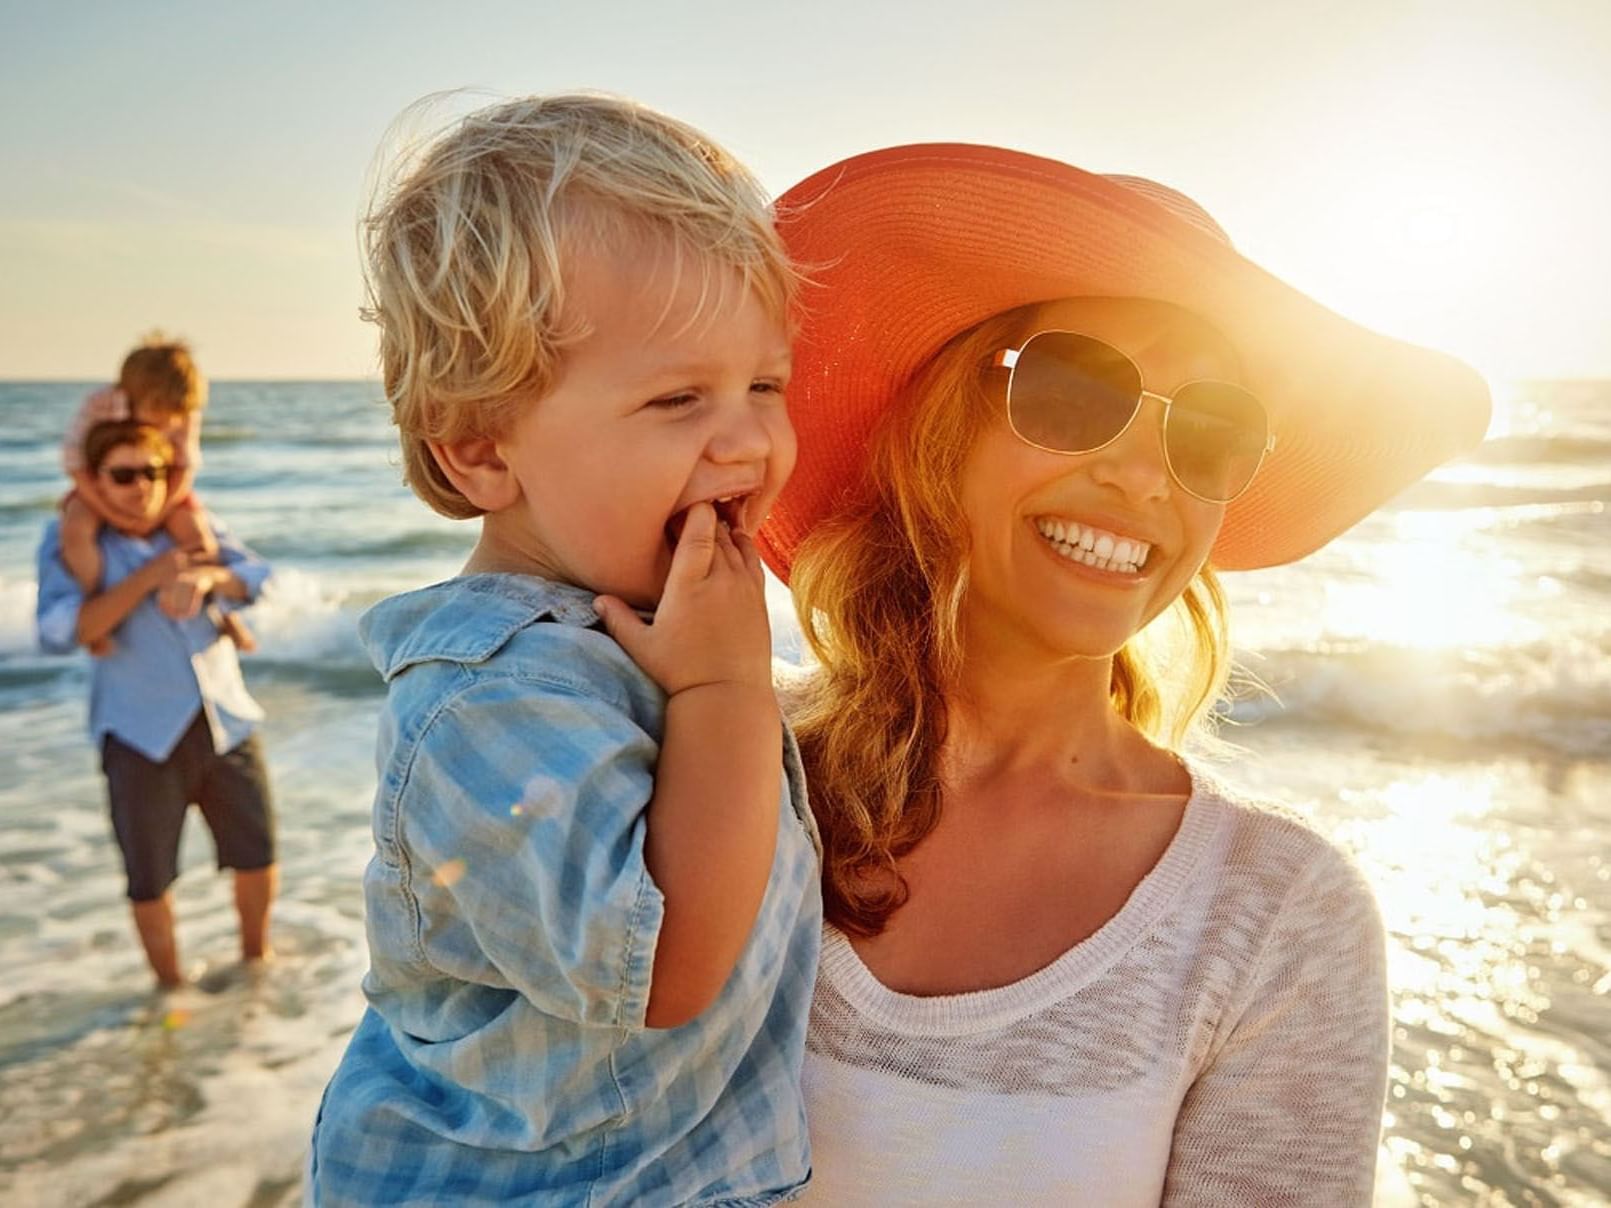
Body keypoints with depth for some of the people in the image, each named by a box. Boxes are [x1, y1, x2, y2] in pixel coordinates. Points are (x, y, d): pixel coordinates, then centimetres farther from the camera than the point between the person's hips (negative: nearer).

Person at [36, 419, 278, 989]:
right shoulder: (70, 539, -3)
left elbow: (254, 575, -8)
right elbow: (60, 631, -17)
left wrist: (204, 576, -30)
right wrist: (148, 577, -24)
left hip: (227, 722, 3)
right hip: (141, 735, -3)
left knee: (258, 856, 11)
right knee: (151, 879, 5)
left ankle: (256, 956, 37)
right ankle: (170, 985, 29)